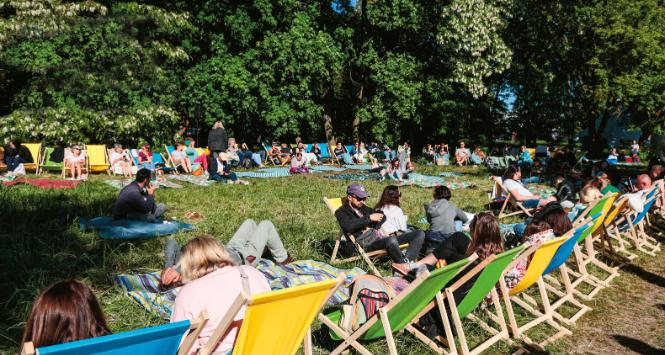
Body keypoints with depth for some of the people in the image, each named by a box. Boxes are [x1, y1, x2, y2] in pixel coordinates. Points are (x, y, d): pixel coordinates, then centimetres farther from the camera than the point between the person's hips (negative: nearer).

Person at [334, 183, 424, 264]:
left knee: (420, 235, -6)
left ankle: (406, 261, -28)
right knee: (392, 240, -42)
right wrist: (369, 218, -14)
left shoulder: (362, 207, 25)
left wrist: (375, 227, 9)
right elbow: (349, 227, -19)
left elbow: (382, 216, 31)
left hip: (381, 237, 8)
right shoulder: (341, 212, 3)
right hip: (367, 243, -8)